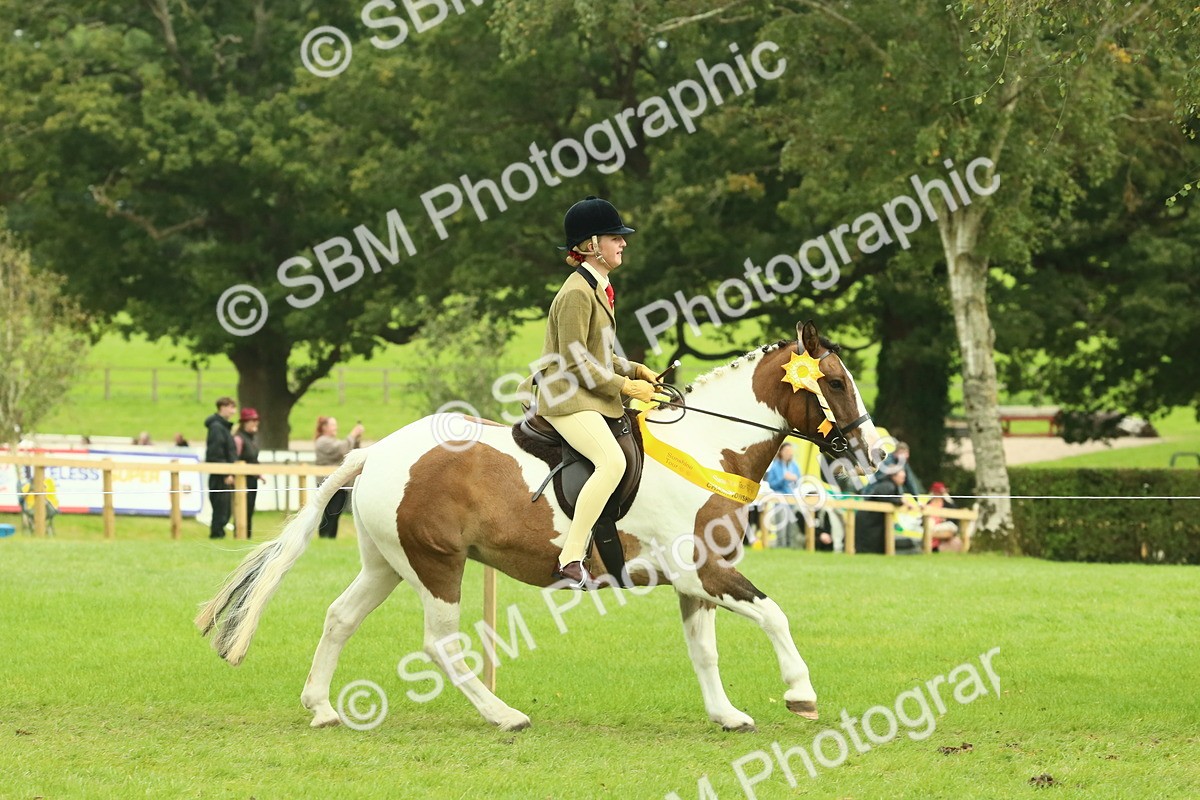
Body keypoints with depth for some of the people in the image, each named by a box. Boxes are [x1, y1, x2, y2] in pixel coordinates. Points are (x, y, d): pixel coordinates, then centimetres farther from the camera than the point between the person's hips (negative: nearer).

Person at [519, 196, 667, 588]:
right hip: (567, 398, -11)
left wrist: (636, 370, 9)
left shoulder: (599, 289, 16)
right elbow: (575, 362, -18)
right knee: (612, 462, -30)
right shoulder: (577, 293, -15)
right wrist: (626, 386, -15)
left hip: (591, 396, 11)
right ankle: (570, 560, -32)